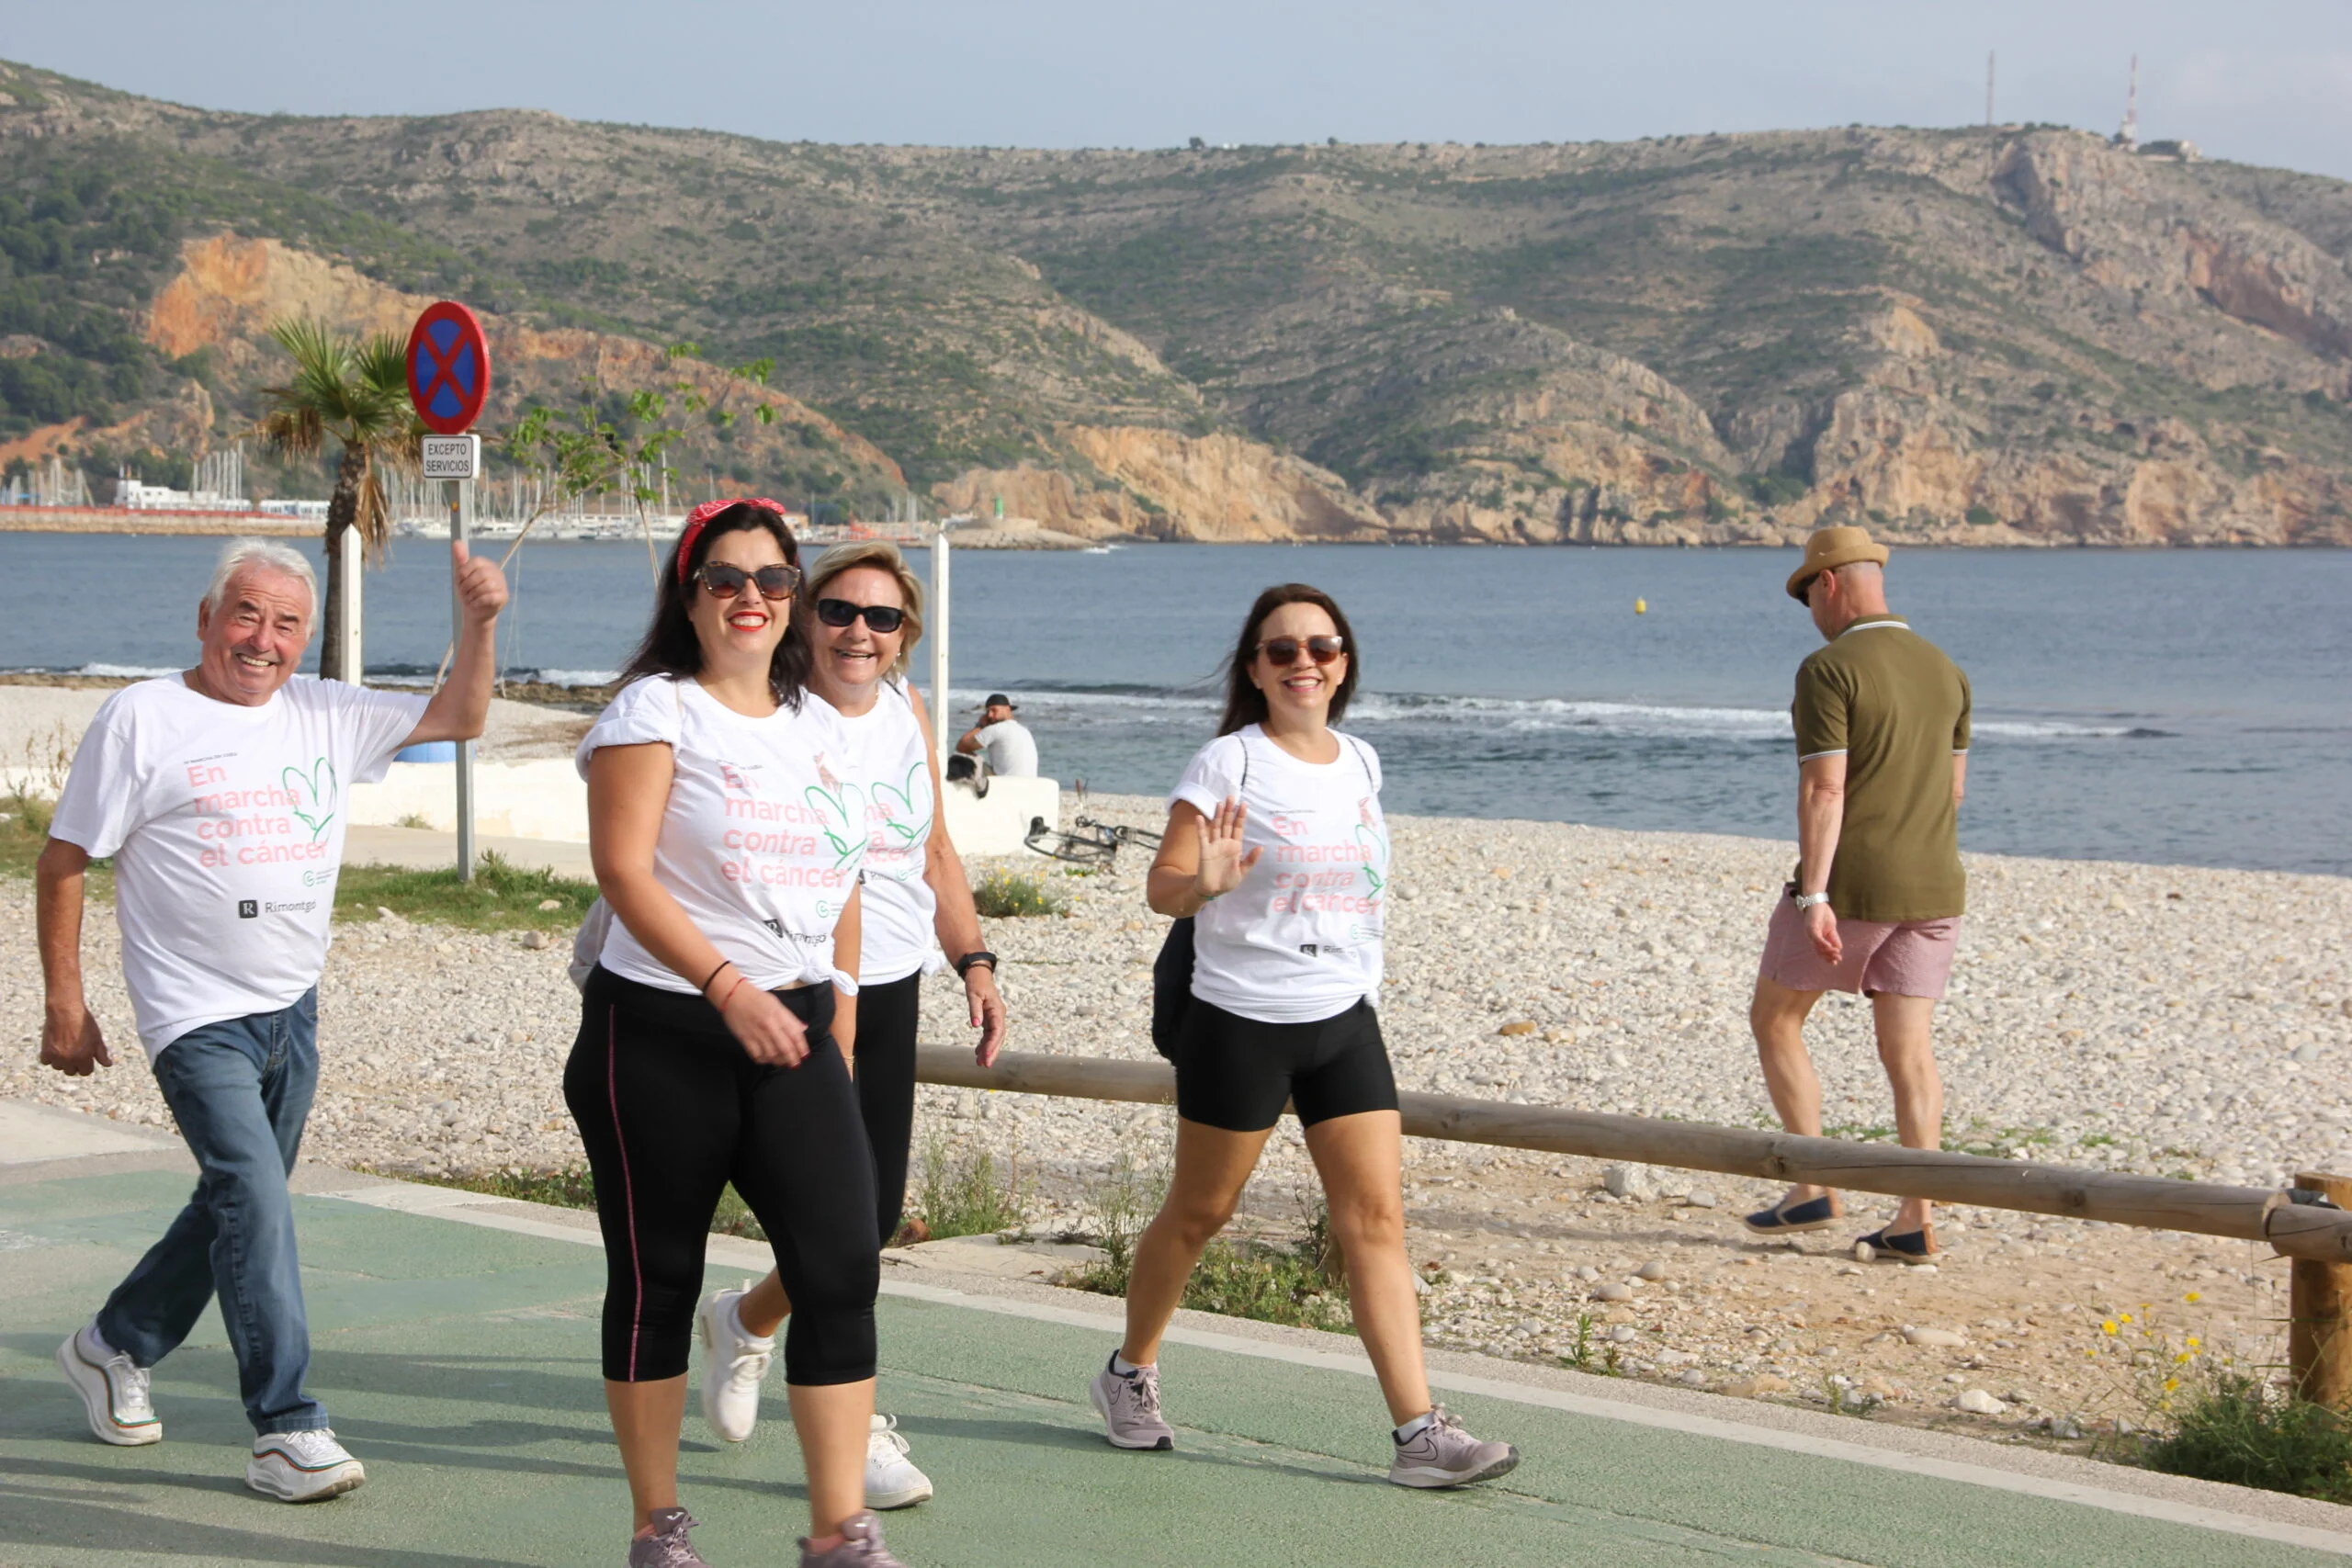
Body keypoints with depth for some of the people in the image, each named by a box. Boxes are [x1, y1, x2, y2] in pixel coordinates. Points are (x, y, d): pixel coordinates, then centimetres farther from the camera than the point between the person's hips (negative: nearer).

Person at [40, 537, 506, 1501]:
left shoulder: (327, 716, 8)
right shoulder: (142, 719, -6)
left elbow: (458, 719, 13)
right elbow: (64, 862, -2)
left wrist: (478, 622, -4)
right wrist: (64, 1005, -4)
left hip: (293, 1009, 6)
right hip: (197, 1014, -6)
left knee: (240, 1204, 15)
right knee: (254, 1200, -17)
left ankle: (113, 1347, 37)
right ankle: (288, 1432, -16)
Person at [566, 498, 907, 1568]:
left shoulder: (817, 729, 14)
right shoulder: (655, 709, -5)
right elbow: (622, 870, -15)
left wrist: (839, 1030, 14)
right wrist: (728, 986, -22)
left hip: (792, 1035, 5)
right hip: (662, 1036, -5)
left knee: (841, 1266, -8)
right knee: (657, 1279, 5)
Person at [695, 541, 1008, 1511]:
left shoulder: (907, 714, 10)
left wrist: (975, 962, 12)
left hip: (892, 990, 7)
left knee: (879, 1213, 12)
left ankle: (744, 1322, 39)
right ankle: (853, 1428, 7)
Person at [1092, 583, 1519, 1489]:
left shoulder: (1360, 764, 9)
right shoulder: (1229, 764, -8)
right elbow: (1161, 888, -13)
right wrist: (1206, 881, -32)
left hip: (1344, 1021, 5)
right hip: (1239, 1023, -5)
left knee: (1376, 1218, -3)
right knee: (1199, 1213, 8)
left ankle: (1419, 1432, -6)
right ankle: (1131, 1373, 31)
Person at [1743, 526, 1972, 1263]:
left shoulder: (1829, 670, -13)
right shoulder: (1945, 671, 9)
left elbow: (1823, 788, -20)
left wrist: (1812, 898, -23)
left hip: (1848, 889, -6)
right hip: (1931, 889, 6)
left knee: (1774, 1019, 12)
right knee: (1908, 1050, 5)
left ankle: (1813, 1189, 7)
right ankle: (1915, 1220, -1)